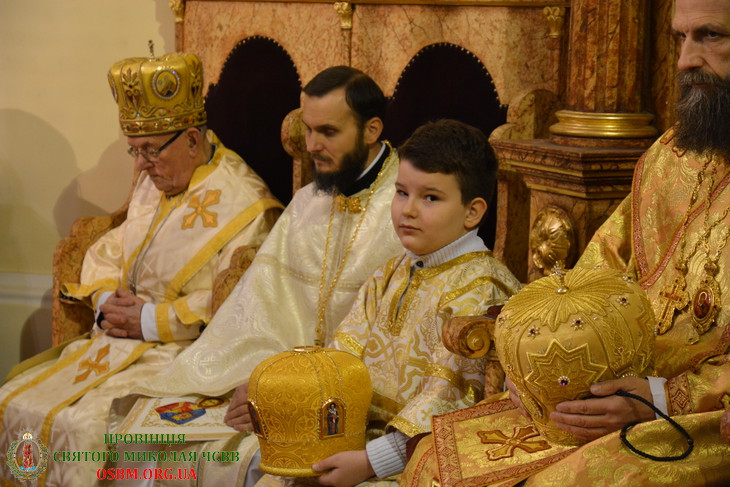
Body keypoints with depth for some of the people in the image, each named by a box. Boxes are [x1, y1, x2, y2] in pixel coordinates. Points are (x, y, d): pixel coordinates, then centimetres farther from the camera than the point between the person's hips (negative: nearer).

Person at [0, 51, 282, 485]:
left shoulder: (245, 206, -14)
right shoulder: (154, 182, 12)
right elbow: (108, 252, 20)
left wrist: (154, 319, -17)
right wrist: (107, 299, -2)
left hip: (184, 353, -8)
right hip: (119, 339, 8)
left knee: (83, 426, -25)